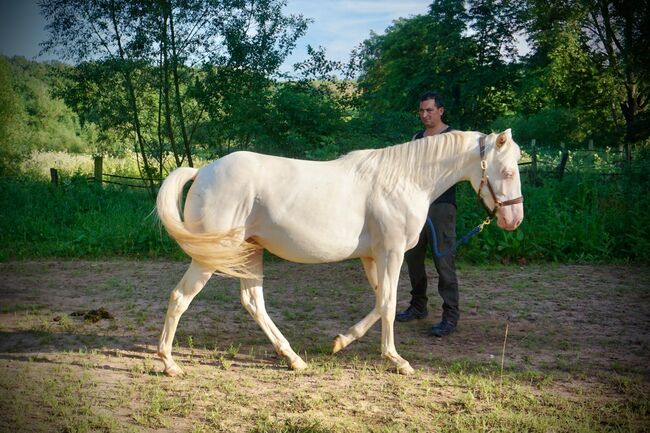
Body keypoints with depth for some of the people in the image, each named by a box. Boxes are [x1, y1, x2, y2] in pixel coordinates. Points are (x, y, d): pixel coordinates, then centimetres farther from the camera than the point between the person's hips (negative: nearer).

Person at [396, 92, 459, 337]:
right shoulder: (417, 138, 14)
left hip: (441, 206, -7)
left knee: (443, 261, -8)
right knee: (412, 257, 14)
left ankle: (450, 317, -2)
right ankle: (418, 306, 29)